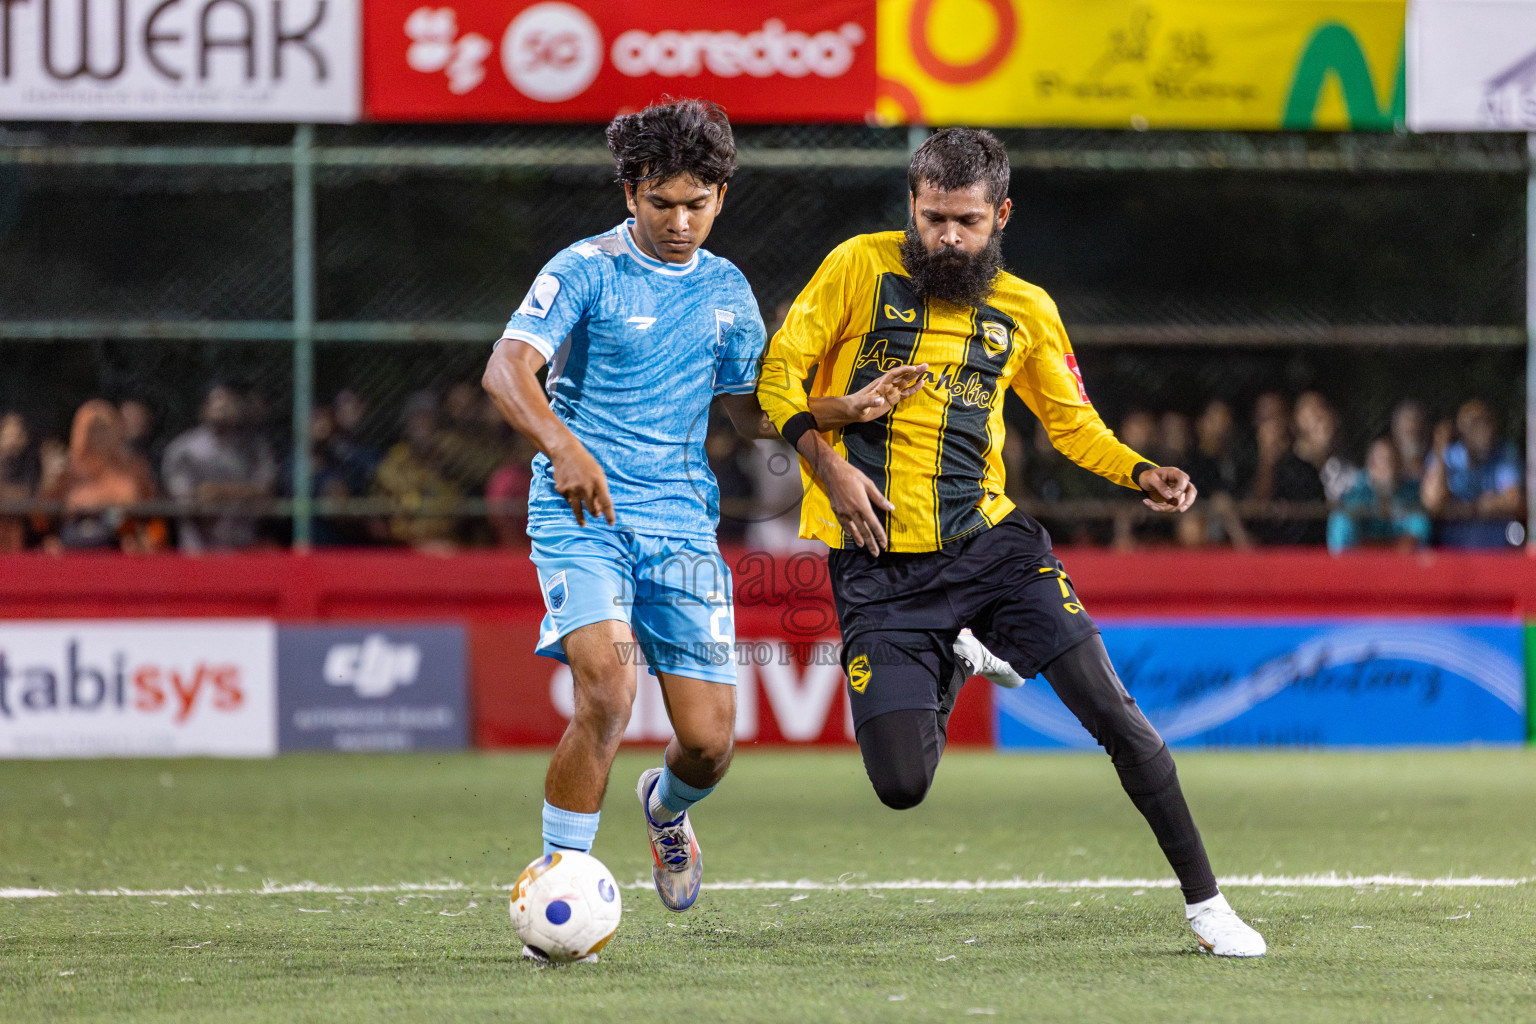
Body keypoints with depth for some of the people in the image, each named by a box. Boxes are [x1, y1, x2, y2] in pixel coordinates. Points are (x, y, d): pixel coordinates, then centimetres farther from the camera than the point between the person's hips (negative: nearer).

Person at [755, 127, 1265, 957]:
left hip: (990, 544, 2)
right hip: (879, 568, -2)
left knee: (1108, 706, -13)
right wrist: (828, 465, -13)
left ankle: (1204, 900, -3)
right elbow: (780, 371, 1)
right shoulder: (861, 267, -1)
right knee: (902, 786, -9)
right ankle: (946, 678, 26)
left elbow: (1071, 420, 19)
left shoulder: (1025, 311, 7)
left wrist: (1140, 474, 0)